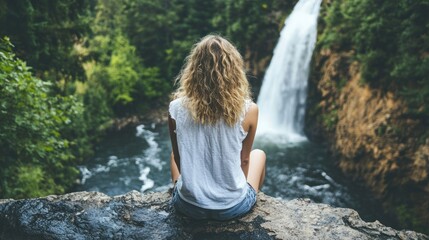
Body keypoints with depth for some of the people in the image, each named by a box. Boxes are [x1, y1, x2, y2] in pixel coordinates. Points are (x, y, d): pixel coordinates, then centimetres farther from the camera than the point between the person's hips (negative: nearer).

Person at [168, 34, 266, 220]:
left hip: (188, 206, 1)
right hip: (233, 207, -1)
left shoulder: (176, 108, -14)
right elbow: (244, 160, -1)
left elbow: (179, 158, 1)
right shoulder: (248, 110, -17)